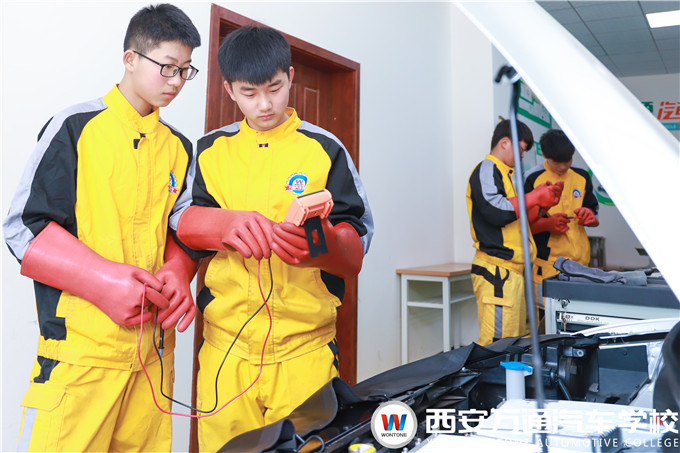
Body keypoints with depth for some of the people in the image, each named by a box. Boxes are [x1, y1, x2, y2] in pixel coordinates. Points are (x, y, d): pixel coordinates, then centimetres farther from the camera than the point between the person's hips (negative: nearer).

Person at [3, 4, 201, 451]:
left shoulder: (180, 148, 13)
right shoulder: (76, 127, -2)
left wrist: (177, 276, -4)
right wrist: (104, 279, -17)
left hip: (153, 345, 5)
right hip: (80, 345, -4)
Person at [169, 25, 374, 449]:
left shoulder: (325, 149, 3)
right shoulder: (211, 149, 10)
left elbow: (357, 251, -3)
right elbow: (181, 218, -3)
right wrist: (230, 223, -24)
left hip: (305, 348, -1)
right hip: (225, 346, 2)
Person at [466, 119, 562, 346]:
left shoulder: (502, 173, 24)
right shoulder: (486, 170, -7)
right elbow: (496, 212, -22)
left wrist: (542, 203, 15)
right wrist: (533, 197, -10)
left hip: (511, 270, 11)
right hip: (496, 270, -11)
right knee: (496, 344, -12)